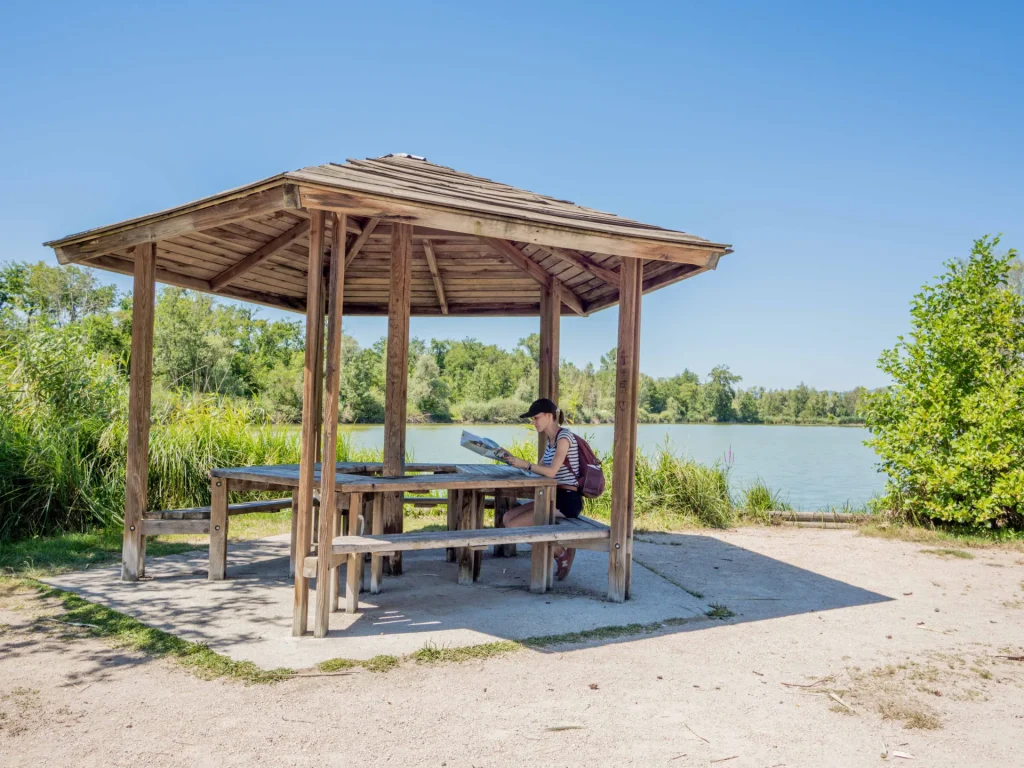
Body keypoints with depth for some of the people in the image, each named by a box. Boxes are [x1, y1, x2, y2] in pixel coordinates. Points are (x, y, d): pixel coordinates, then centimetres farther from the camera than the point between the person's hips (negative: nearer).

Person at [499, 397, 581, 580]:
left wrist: (525, 464, -26)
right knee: (508, 517, 2)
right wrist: (516, 461, 6)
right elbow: (540, 468, 16)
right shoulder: (551, 439, 14)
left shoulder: (564, 437, -14)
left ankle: (561, 552, 0)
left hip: (567, 499, -9)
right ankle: (558, 549, 5)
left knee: (514, 526, -14)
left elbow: (551, 471, -22)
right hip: (553, 497, 9)